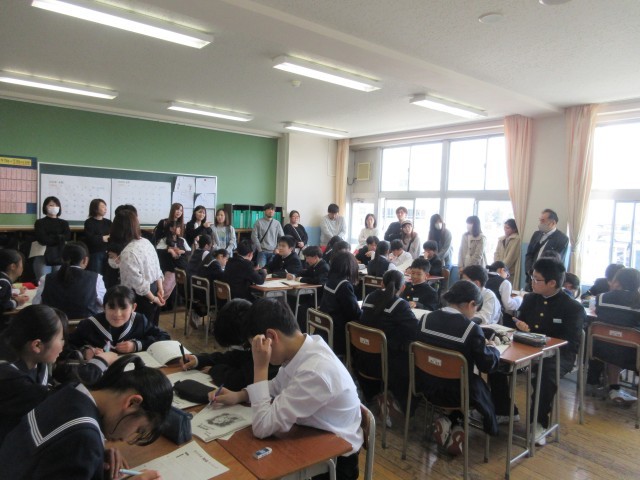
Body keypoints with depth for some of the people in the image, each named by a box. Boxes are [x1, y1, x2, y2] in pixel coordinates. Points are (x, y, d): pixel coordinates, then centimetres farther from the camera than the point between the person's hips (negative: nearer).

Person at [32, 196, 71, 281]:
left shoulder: (63, 223, 14)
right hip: (43, 257, -2)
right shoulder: (40, 222, 6)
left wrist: (49, 238, -9)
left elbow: (67, 236, -4)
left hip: (60, 257, 3)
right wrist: (59, 238, -4)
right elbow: (42, 239, -8)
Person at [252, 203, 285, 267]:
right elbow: (254, 236, -2)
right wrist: (259, 249, -6)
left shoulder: (277, 223, 7)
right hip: (262, 251, -2)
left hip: (273, 252, 2)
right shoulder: (259, 222, 0)